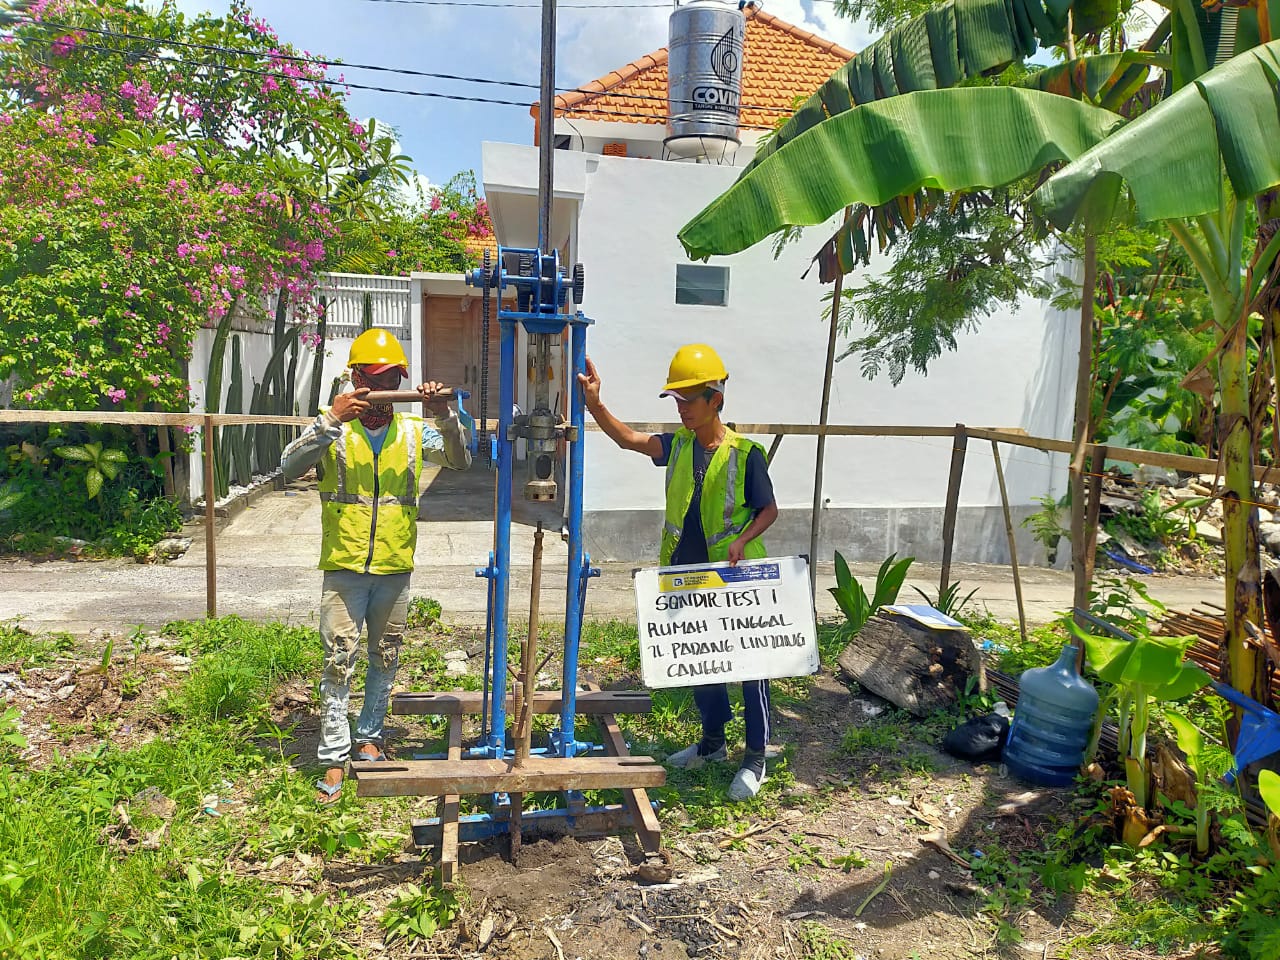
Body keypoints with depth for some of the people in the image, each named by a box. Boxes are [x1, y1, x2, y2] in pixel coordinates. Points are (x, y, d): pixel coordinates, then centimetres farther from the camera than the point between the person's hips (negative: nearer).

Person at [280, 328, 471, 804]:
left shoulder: (413, 431, 4)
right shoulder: (334, 430, -3)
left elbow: (460, 460, -6)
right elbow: (289, 467, -16)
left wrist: (444, 415, -22)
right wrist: (331, 420, -26)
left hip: (395, 569, 3)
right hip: (344, 568, -3)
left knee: (384, 661, 14)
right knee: (339, 664, 1)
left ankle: (369, 737, 32)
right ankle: (335, 757, 11)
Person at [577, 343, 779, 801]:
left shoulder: (745, 454, -12)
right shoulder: (677, 446, 1)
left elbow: (769, 510, -5)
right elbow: (628, 438, -10)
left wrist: (742, 539, -22)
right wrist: (593, 403, -24)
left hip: (737, 578, -5)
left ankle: (755, 757, 19)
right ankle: (712, 742, 36)